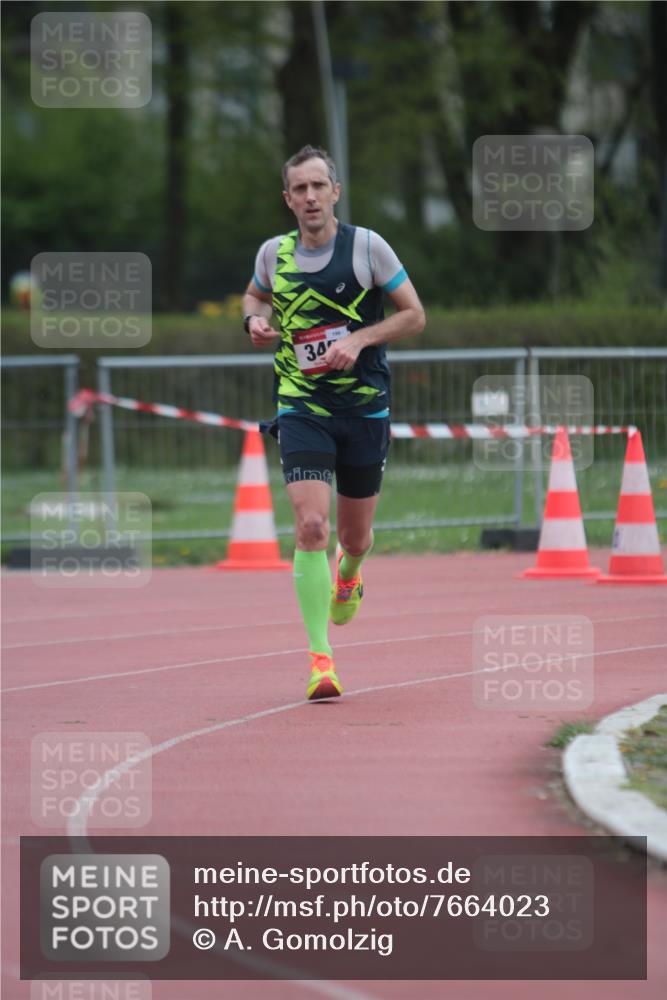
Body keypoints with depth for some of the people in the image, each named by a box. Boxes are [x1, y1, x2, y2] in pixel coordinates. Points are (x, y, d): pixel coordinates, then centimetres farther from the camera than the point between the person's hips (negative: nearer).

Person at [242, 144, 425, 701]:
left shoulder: (367, 247, -6)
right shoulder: (274, 254, 2)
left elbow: (414, 316, -2)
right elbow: (255, 296, 25)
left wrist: (359, 339, -17)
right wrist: (254, 320, 2)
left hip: (365, 409, 0)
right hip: (302, 407, 0)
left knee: (355, 536, 11)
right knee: (311, 527, -18)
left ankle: (349, 571, 52)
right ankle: (320, 659, -15)